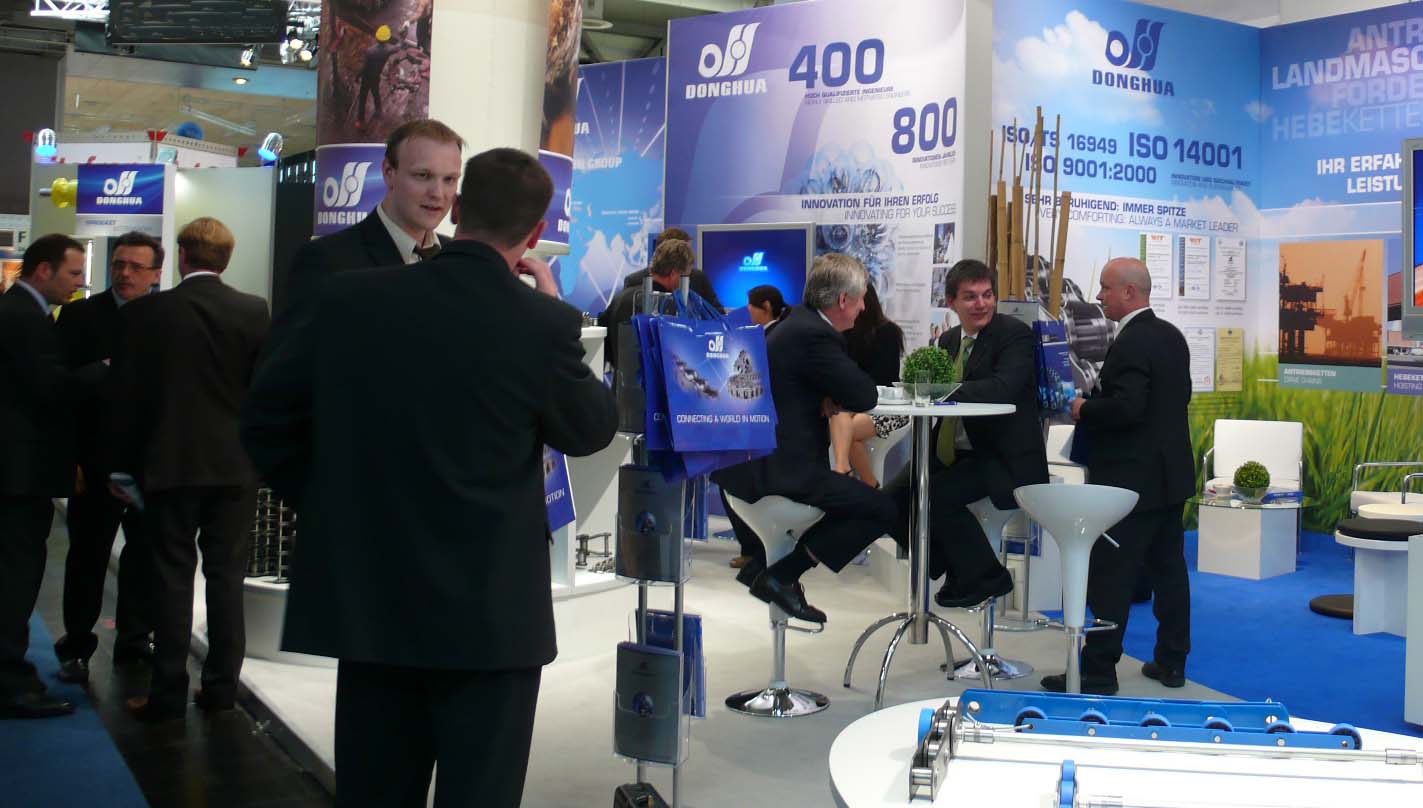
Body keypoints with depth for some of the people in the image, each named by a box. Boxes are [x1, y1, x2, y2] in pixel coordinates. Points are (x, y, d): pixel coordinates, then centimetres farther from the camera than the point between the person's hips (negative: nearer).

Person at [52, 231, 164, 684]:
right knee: (88, 555, 7)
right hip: (97, 458, -1)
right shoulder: (80, 316, 0)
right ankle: (76, 647, 19)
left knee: (144, 556, 10)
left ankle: (134, 645, 24)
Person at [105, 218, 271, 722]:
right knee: (227, 576, 8)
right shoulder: (254, 312, -2)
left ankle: (168, 694, 8)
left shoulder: (144, 313, -4)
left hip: (169, 465, -1)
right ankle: (220, 687, 14)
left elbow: (124, 395, -1)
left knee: (172, 577, 5)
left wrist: (119, 464, 7)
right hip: (236, 466, 1)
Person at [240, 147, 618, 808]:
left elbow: (267, 419, 4)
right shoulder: (544, 323, -14)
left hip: (367, 604, 4)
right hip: (490, 616, -3)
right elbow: (592, 429, 2)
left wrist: (332, 506, 14)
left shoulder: (349, 299, -3)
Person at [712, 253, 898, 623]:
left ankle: (761, 564, 27)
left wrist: (826, 401, -2)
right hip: (773, 468, -11)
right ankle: (781, 576, -6)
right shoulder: (814, 335, -18)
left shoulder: (800, 323, 14)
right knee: (882, 510, -9)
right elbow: (864, 396, -17)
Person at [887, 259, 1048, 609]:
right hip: (952, 452, 8)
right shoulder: (949, 340, 13)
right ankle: (956, 569, 14)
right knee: (895, 498, -8)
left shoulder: (1016, 334, -11)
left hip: (1003, 458, -8)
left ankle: (986, 577, -2)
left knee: (938, 495, -27)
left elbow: (1004, 388, -28)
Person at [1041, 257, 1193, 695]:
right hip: (1172, 474, 10)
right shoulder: (1172, 336, 11)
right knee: (1169, 569, 14)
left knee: (1110, 577, -4)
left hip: (1132, 478, -10)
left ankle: (1098, 672, 1)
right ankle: (1171, 662, 23)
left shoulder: (1131, 343, -19)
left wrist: (1085, 408, -10)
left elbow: (1126, 408, -27)